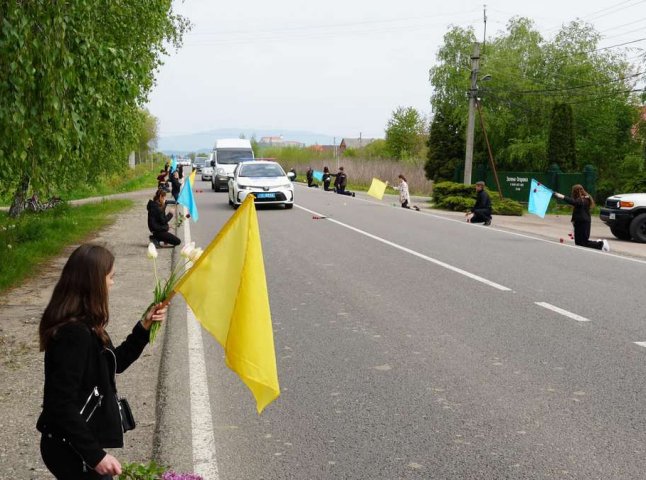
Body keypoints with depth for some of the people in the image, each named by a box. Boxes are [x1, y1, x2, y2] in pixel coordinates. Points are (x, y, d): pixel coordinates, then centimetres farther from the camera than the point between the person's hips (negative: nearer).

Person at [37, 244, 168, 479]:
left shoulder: (84, 326, 5)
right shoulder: (74, 334, -25)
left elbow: (114, 364, 18)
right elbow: (61, 404, -26)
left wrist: (144, 327, 9)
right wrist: (95, 455, -23)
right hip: (75, 452, -9)